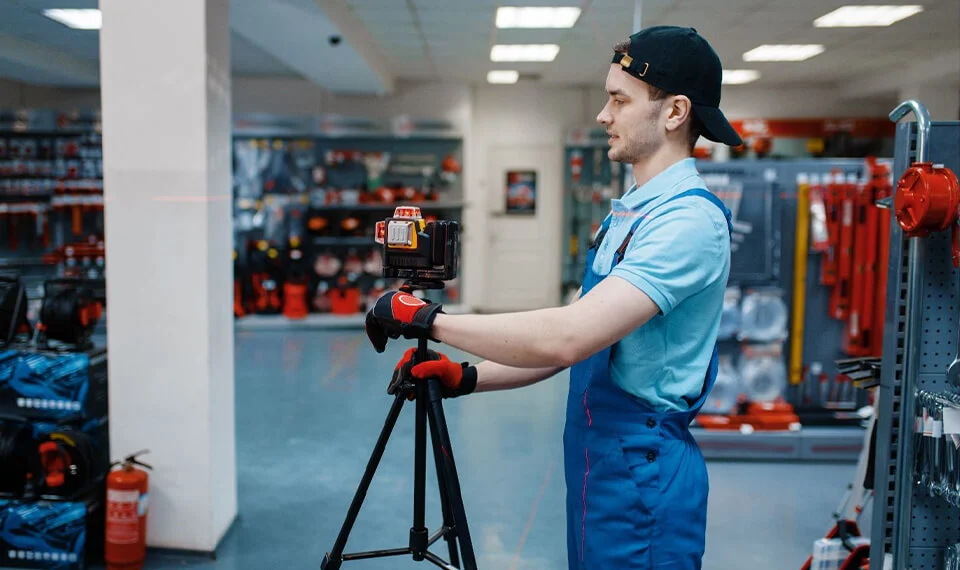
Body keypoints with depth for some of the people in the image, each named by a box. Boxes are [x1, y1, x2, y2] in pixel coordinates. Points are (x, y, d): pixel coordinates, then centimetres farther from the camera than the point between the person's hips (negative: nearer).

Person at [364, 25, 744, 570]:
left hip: (642, 470, -9)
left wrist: (429, 318, -21)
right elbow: (578, 344, 13)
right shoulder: (628, 212, 12)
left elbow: (567, 337, -30)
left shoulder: (690, 218, -20)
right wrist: (468, 377, 3)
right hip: (596, 462, 9)